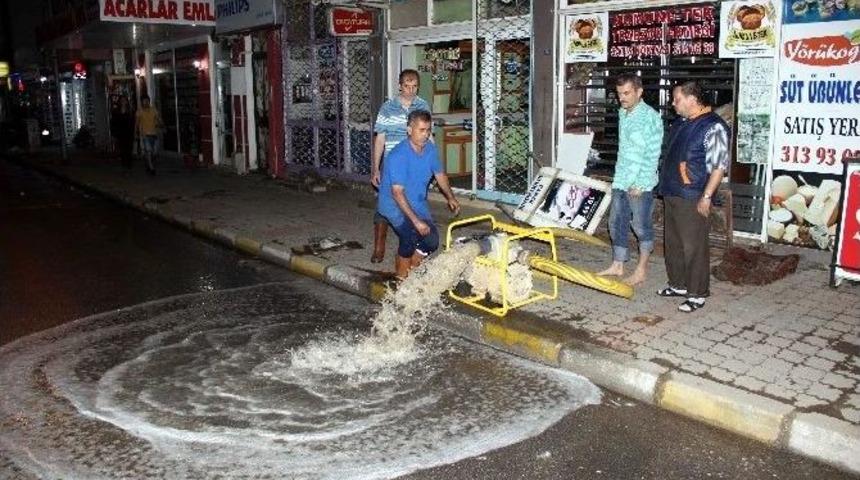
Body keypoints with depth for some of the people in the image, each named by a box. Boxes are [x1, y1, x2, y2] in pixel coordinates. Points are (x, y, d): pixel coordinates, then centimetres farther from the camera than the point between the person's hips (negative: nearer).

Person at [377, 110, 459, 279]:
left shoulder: (430, 148, -7)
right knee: (411, 234, -26)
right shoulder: (398, 156, -28)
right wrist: (416, 220, -34)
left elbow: (439, 173, 12)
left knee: (432, 241, 3)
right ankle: (401, 277, -5)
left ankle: (411, 270, 29)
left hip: (417, 203, 7)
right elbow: (397, 193, -31)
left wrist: (450, 197, 3)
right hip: (395, 205, -7)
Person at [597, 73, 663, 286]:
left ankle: (641, 271, 13)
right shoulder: (622, 113, 11)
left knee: (642, 226, 3)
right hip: (620, 181, 8)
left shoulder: (650, 117, -14)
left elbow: (653, 155, -15)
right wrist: (621, 176, 17)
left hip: (640, 184, -8)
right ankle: (617, 265, 25)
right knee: (616, 223, 13)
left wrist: (640, 183, -17)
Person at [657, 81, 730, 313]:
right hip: (671, 194, 9)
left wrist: (706, 197, -20)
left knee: (693, 247, -3)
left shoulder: (713, 127, -14)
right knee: (672, 243, 16)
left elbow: (719, 166, -17)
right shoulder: (680, 123, 13)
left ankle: (697, 294, 8)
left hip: (692, 199, -9)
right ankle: (678, 284, 30)